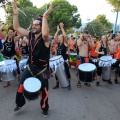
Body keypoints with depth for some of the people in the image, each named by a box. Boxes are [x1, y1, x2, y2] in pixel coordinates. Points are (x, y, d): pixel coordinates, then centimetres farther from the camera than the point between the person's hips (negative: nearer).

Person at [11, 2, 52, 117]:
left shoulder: (45, 38, -19)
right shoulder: (30, 35, 0)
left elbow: (45, 34, -44)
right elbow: (17, 27, 1)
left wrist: (45, 16, -41)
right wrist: (15, 14, -10)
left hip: (42, 69, -5)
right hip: (30, 67, 5)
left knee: (43, 90, 9)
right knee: (20, 85, 10)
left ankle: (44, 108, 33)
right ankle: (20, 103, 38)